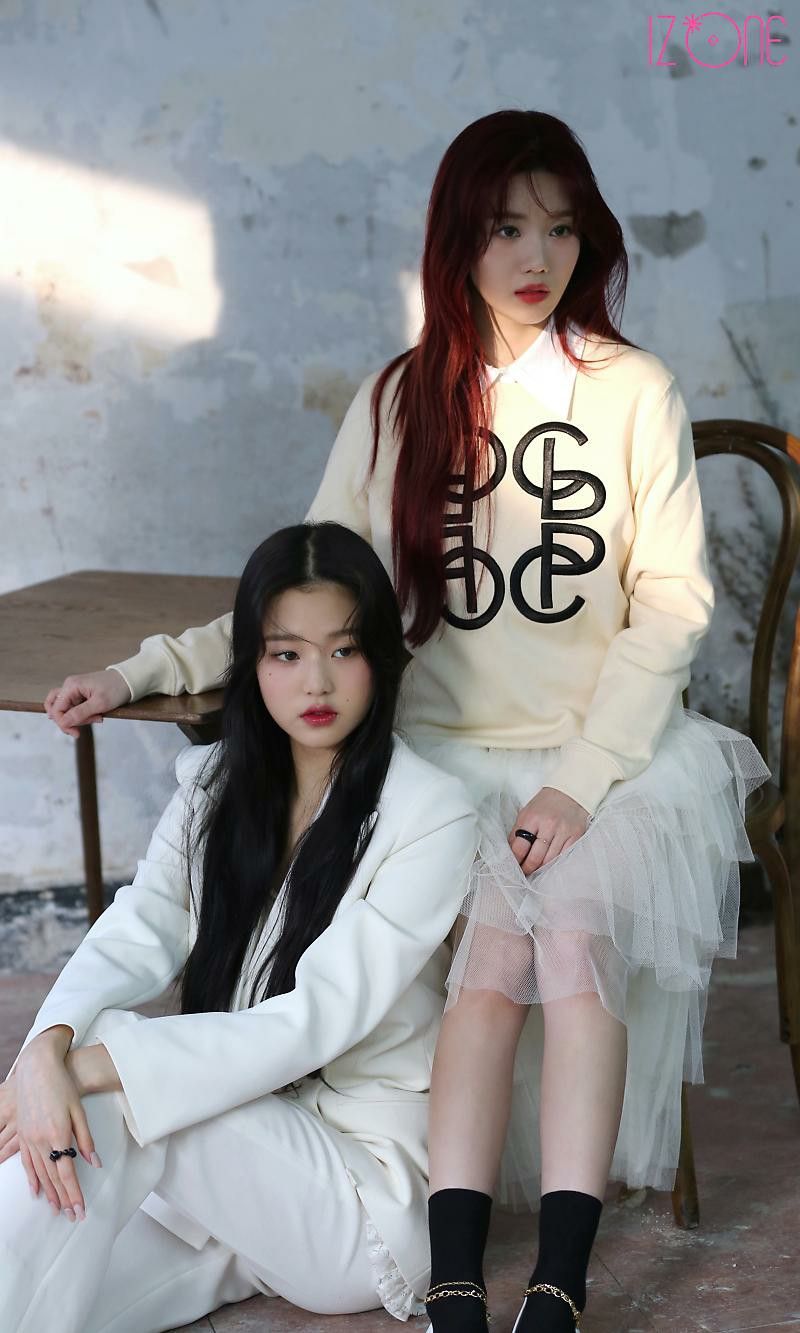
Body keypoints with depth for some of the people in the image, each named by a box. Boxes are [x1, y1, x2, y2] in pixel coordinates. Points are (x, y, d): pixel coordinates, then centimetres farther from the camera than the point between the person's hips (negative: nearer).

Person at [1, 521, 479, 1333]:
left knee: (107, 1074, -26)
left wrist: (93, 1065, -29)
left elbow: (316, 1020, -21)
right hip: (237, 1153, 5)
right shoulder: (215, 785, 7)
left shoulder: (428, 816, -14)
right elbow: (133, 936, -7)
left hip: (364, 1192, -5)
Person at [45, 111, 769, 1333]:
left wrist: (582, 778, -14)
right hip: (450, 752, 1)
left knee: (574, 927, -28)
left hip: (610, 749, -1)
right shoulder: (399, 403, 9)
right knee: (496, 939, -25)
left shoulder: (634, 392, 2)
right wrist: (147, 672, 1)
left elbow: (672, 604, -2)